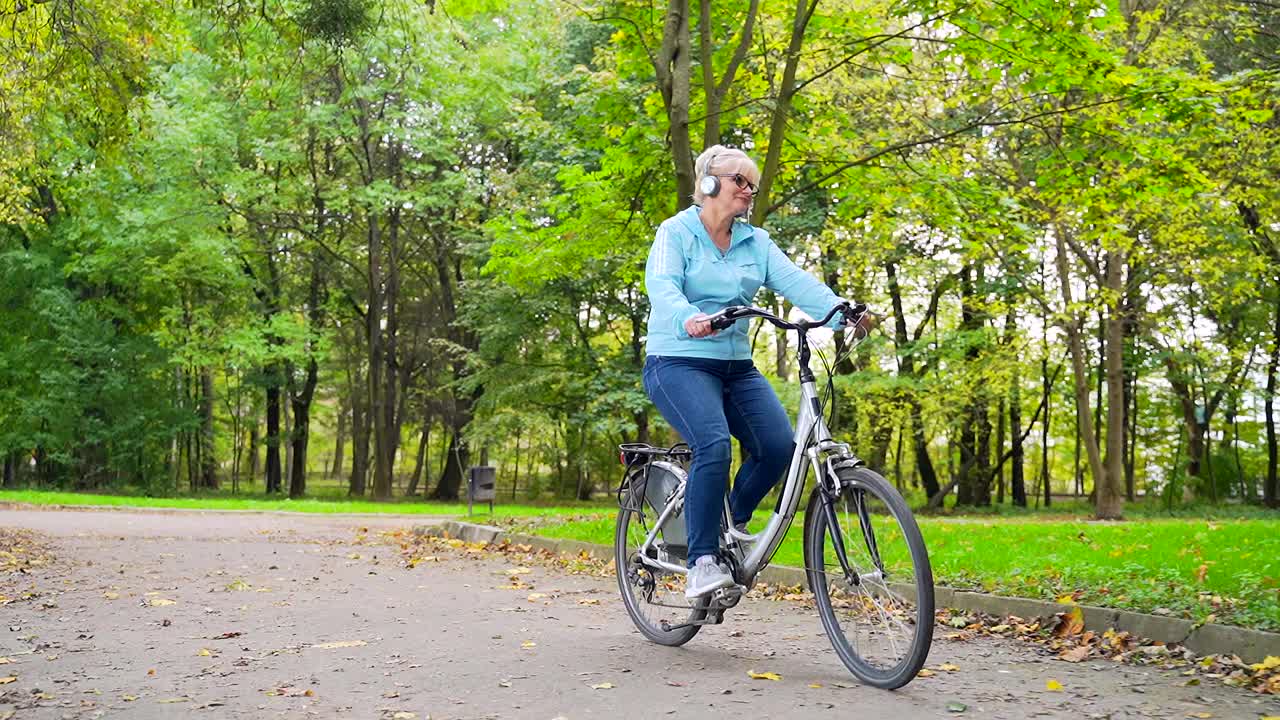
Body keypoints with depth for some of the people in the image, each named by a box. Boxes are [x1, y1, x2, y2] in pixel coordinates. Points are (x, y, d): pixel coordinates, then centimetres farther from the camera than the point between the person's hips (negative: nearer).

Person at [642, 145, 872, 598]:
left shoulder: (755, 242, 12)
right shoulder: (677, 232, -2)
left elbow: (795, 281, -3)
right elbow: (662, 284, -20)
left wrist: (840, 313, -22)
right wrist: (688, 318, -43)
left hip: (737, 366, 5)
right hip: (679, 361, -5)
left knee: (779, 445, -14)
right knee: (714, 445, -28)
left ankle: (737, 522, 14)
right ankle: (702, 560, -18)